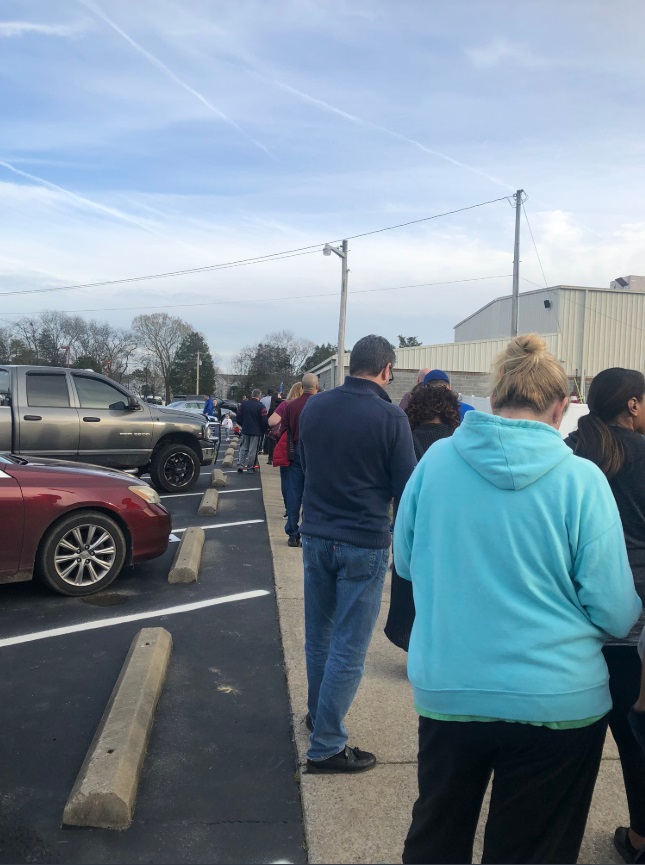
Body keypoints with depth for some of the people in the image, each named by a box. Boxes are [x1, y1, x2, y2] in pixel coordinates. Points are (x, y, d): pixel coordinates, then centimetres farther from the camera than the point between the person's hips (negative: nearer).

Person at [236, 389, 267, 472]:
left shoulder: (244, 404, 2)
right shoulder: (261, 406, -13)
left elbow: (239, 417, 9)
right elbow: (264, 421, -13)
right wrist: (263, 430, 3)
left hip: (245, 431, 4)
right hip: (257, 432, -4)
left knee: (243, 448, 13)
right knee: (253, 450, 3)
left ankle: (240, 464, 2)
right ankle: (250, 467, 6)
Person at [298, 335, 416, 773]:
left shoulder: (315, 407, 1)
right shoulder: (391, 417, -16)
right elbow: (406, 485, -9)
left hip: (316, 536, 6)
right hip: (364, 543, -6)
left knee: (318, 636, 21)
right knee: (348, 650, 4)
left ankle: (319, 714, 41)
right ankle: (326, 746, 12)